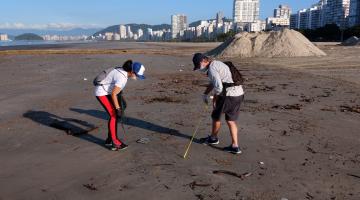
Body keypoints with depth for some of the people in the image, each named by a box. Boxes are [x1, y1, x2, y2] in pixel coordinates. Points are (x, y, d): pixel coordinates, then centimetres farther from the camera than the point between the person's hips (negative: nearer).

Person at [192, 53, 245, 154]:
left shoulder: (211, 69, -13)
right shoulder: (217, 64, 19)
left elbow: (219, 87, -20)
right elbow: (213, 82, 29)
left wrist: (214, 99, -3)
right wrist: (205, 94, 21)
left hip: (229, 95, -9)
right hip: (239, 94, 9)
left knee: (216, 116, 13)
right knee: (231, 120, 15)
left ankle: (213, 138, 35)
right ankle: (235, 146, 13)